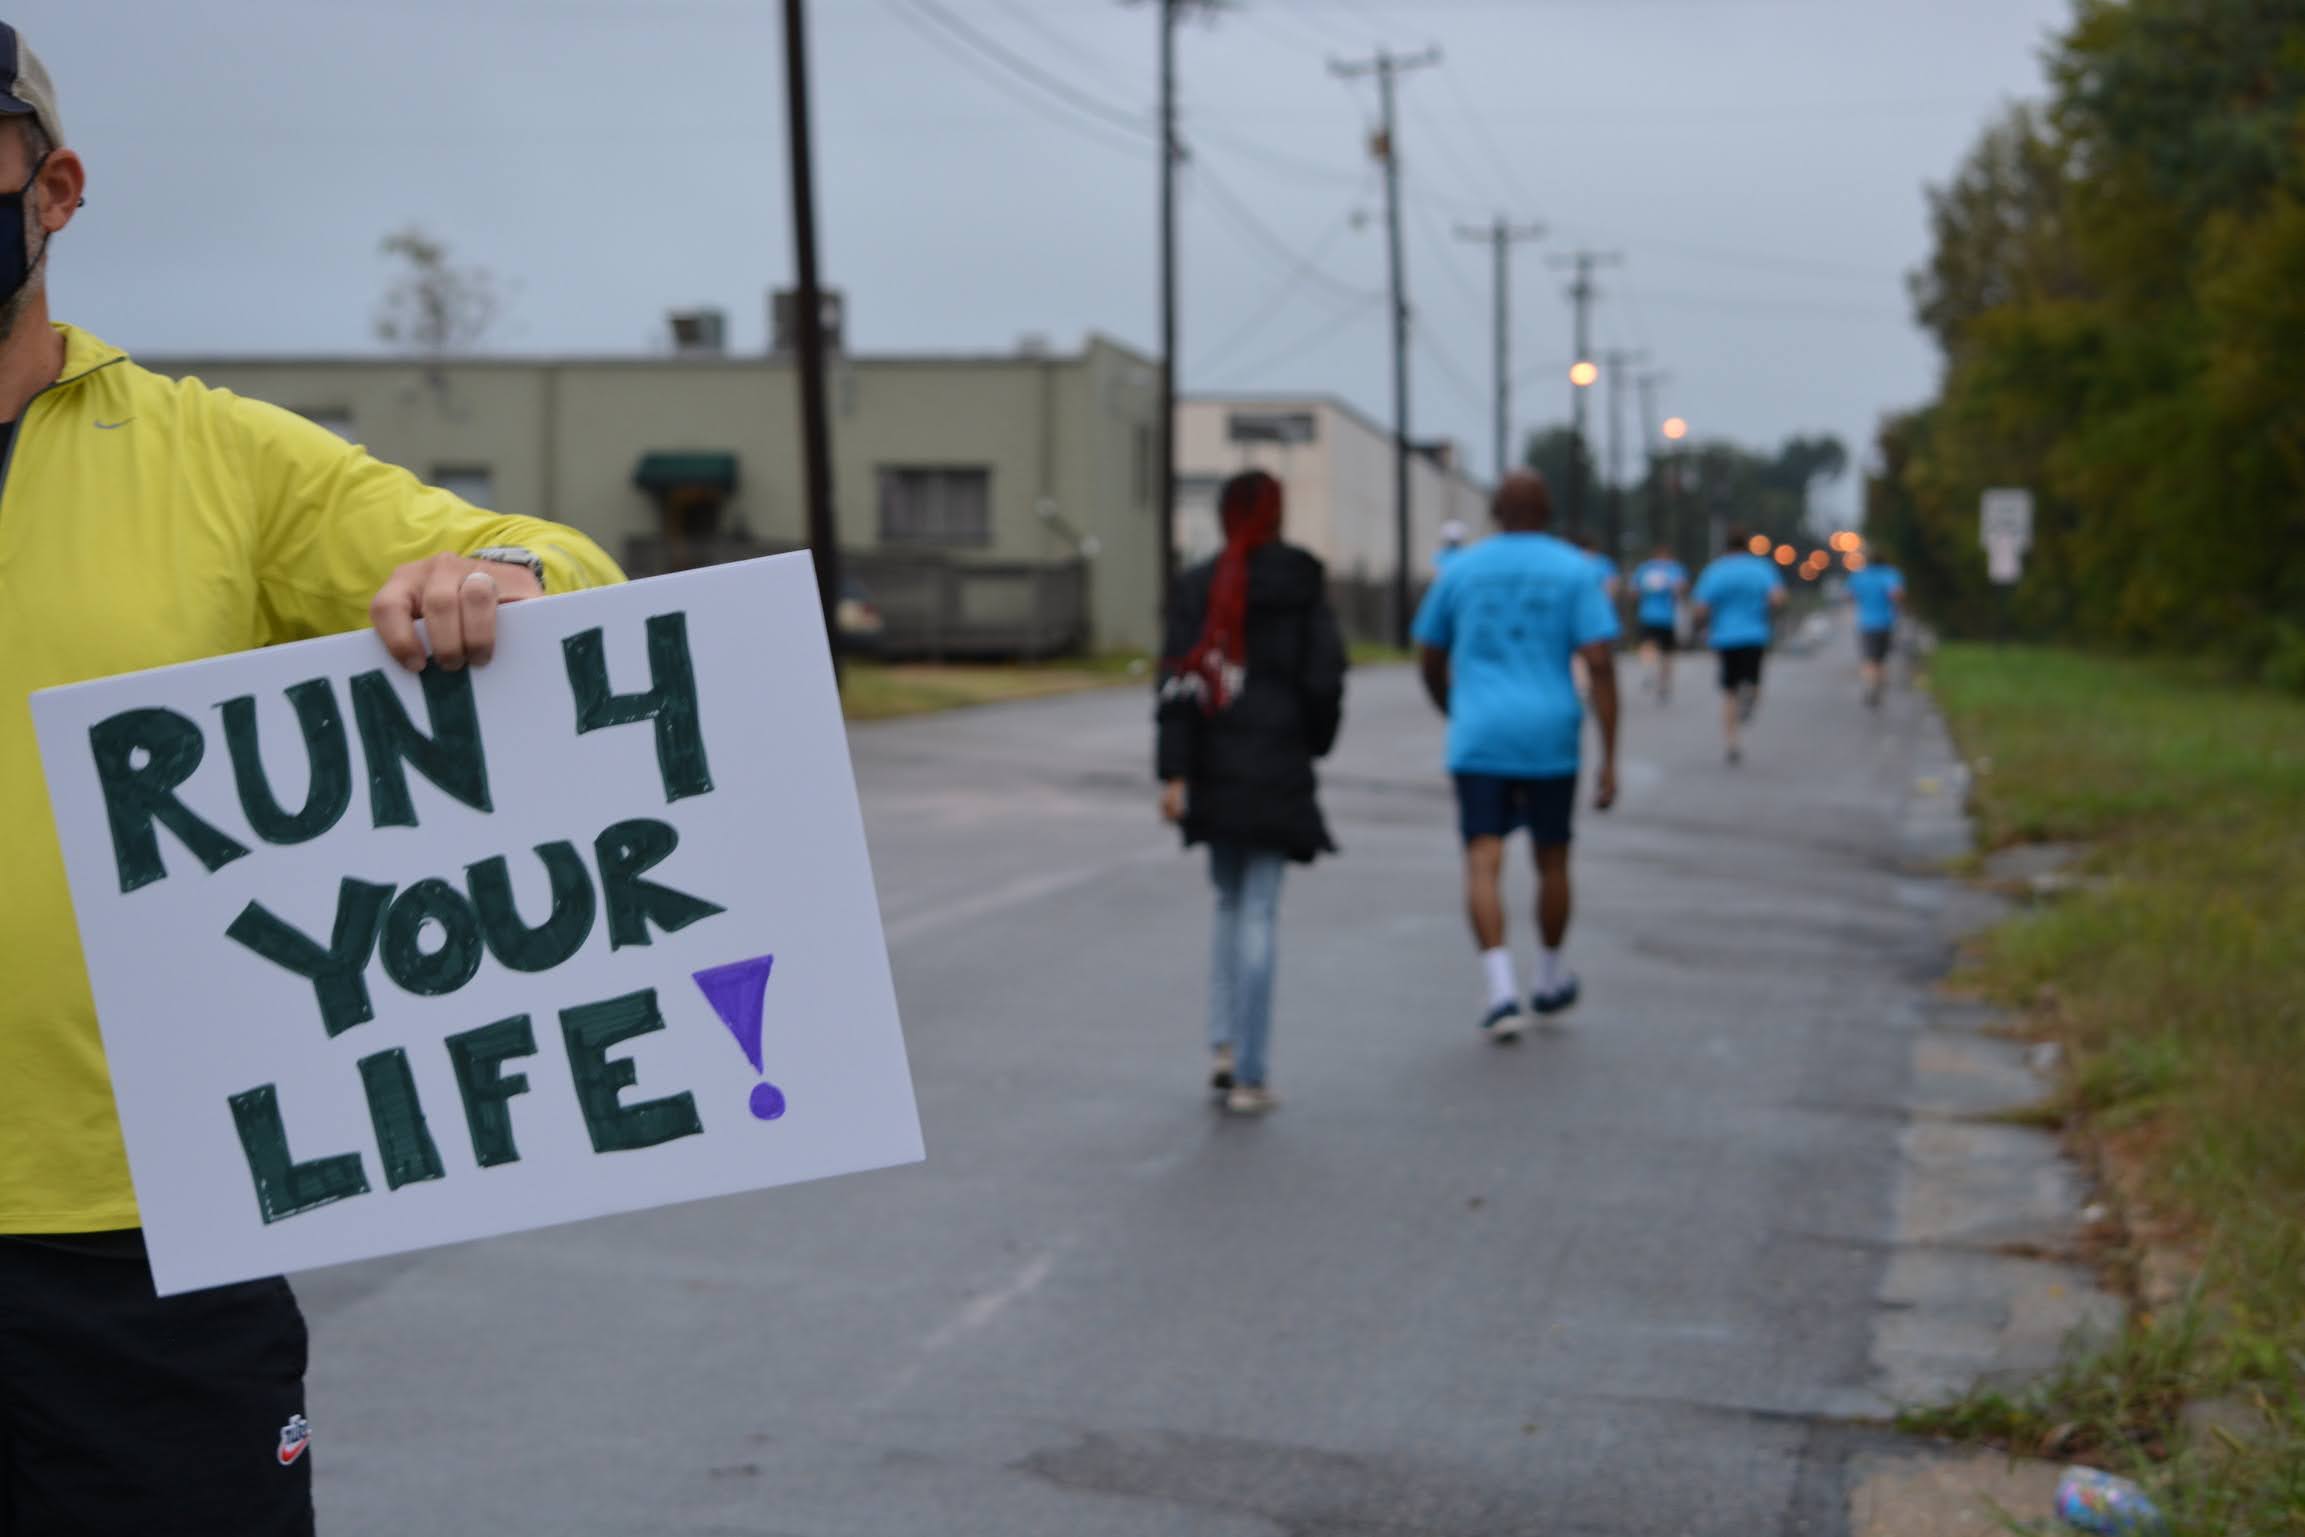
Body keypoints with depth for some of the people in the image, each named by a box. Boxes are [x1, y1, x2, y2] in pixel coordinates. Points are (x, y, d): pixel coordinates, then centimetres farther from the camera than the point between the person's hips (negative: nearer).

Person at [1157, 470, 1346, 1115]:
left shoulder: (1197, 586, 1)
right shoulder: (1302, 583, -3)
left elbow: (1179, 682, -5)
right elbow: (1324, 676, -5)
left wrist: (1173, 773, -7)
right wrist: (1313, 745, 11)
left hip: (1213, 770, 2)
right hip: (1278, 768, -2)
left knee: (1231, 904, 19)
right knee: (1257, 914, -1)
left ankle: (1224, 1046, 8)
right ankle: (1250, 1075, -1)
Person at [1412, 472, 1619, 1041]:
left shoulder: (1460, 570, 6)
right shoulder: (1575, 571, 0)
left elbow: (1429, 661, 13)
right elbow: (1600, 665, -9)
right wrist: (1610, 760, -7)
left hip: (1478, 739, 0)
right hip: (1550, 738, 0)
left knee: (1483, 865, -5)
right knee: (1551, 859, 17)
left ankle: (1502, 991, -21)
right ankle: (1550, 980, 33)